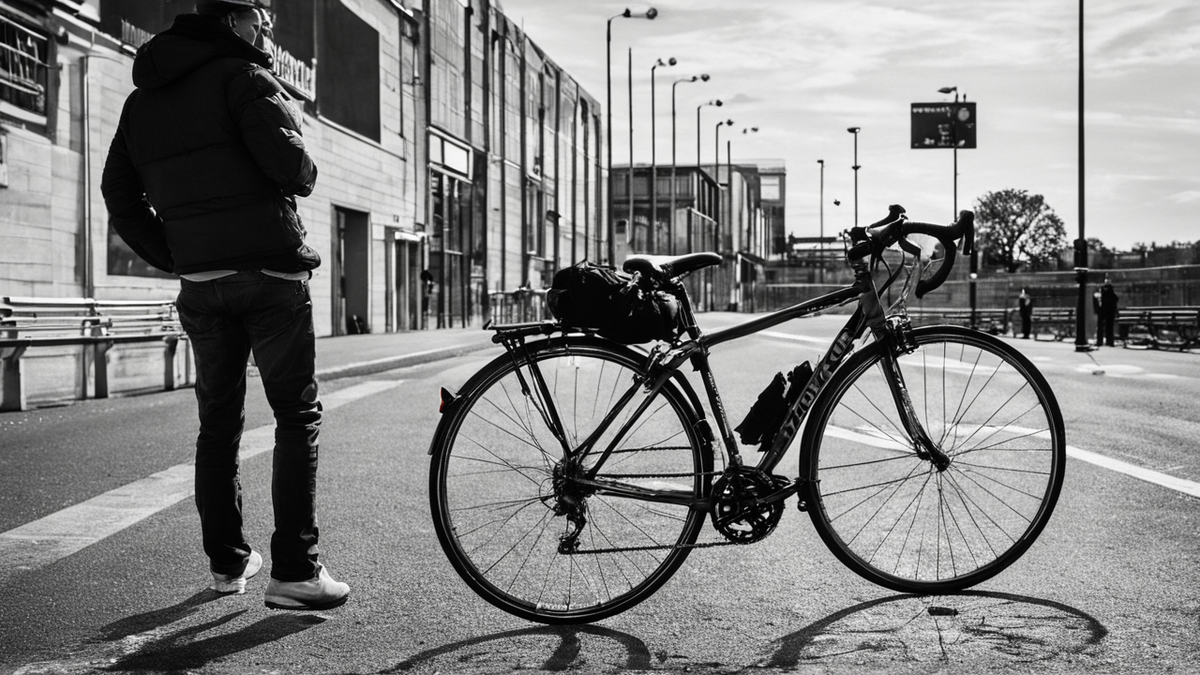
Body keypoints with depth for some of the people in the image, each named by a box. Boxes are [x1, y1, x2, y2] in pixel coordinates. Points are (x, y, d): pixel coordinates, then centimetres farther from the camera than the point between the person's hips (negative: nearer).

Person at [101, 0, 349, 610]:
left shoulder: (143, 99, 16)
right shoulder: (241, 76, -6)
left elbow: (119, 193, 14)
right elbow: (283, 155, -20)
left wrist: (170, 256, 13)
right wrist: (305, 176, 2)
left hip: (200, 282, 6)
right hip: (269, 272, -6)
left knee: (218, 421, 15)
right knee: (297, 416, -1)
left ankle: (227, 561, 21)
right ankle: (294, 571, -5)